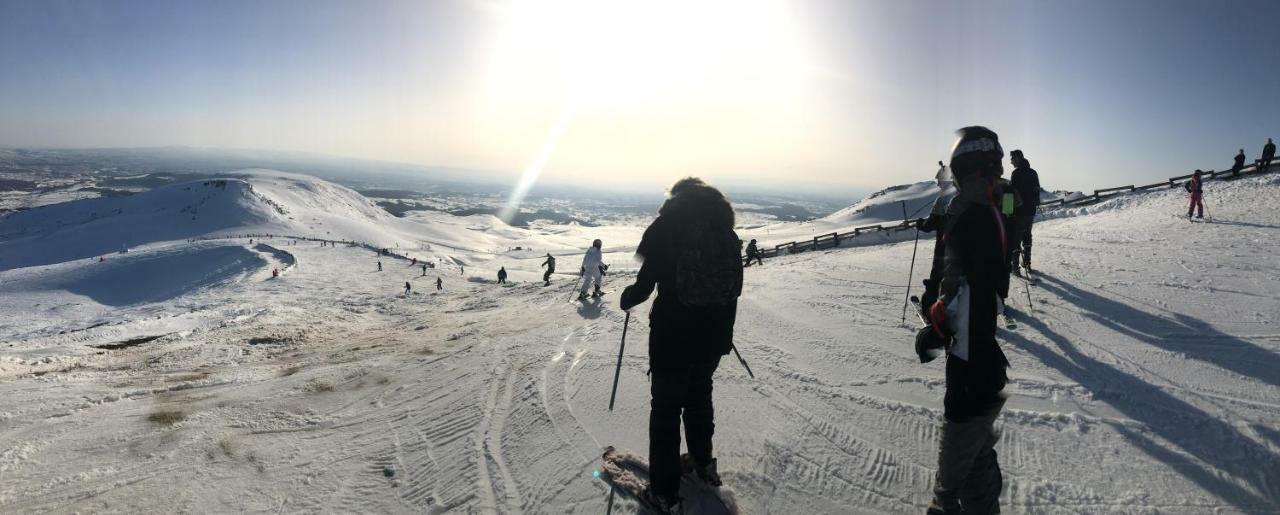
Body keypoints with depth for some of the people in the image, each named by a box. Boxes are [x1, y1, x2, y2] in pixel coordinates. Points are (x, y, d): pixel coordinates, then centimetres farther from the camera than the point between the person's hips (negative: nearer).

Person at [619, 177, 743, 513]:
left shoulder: (666, 226, -9)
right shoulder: (725, 228, 3)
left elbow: (645, 283, -13)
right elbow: (735, 287, 7)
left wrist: (627, 299, 9)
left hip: (673, 335, -4)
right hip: (715, 334, 5)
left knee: (666, 407, 7)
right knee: (699, 394, 26)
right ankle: (703, 463, 42)